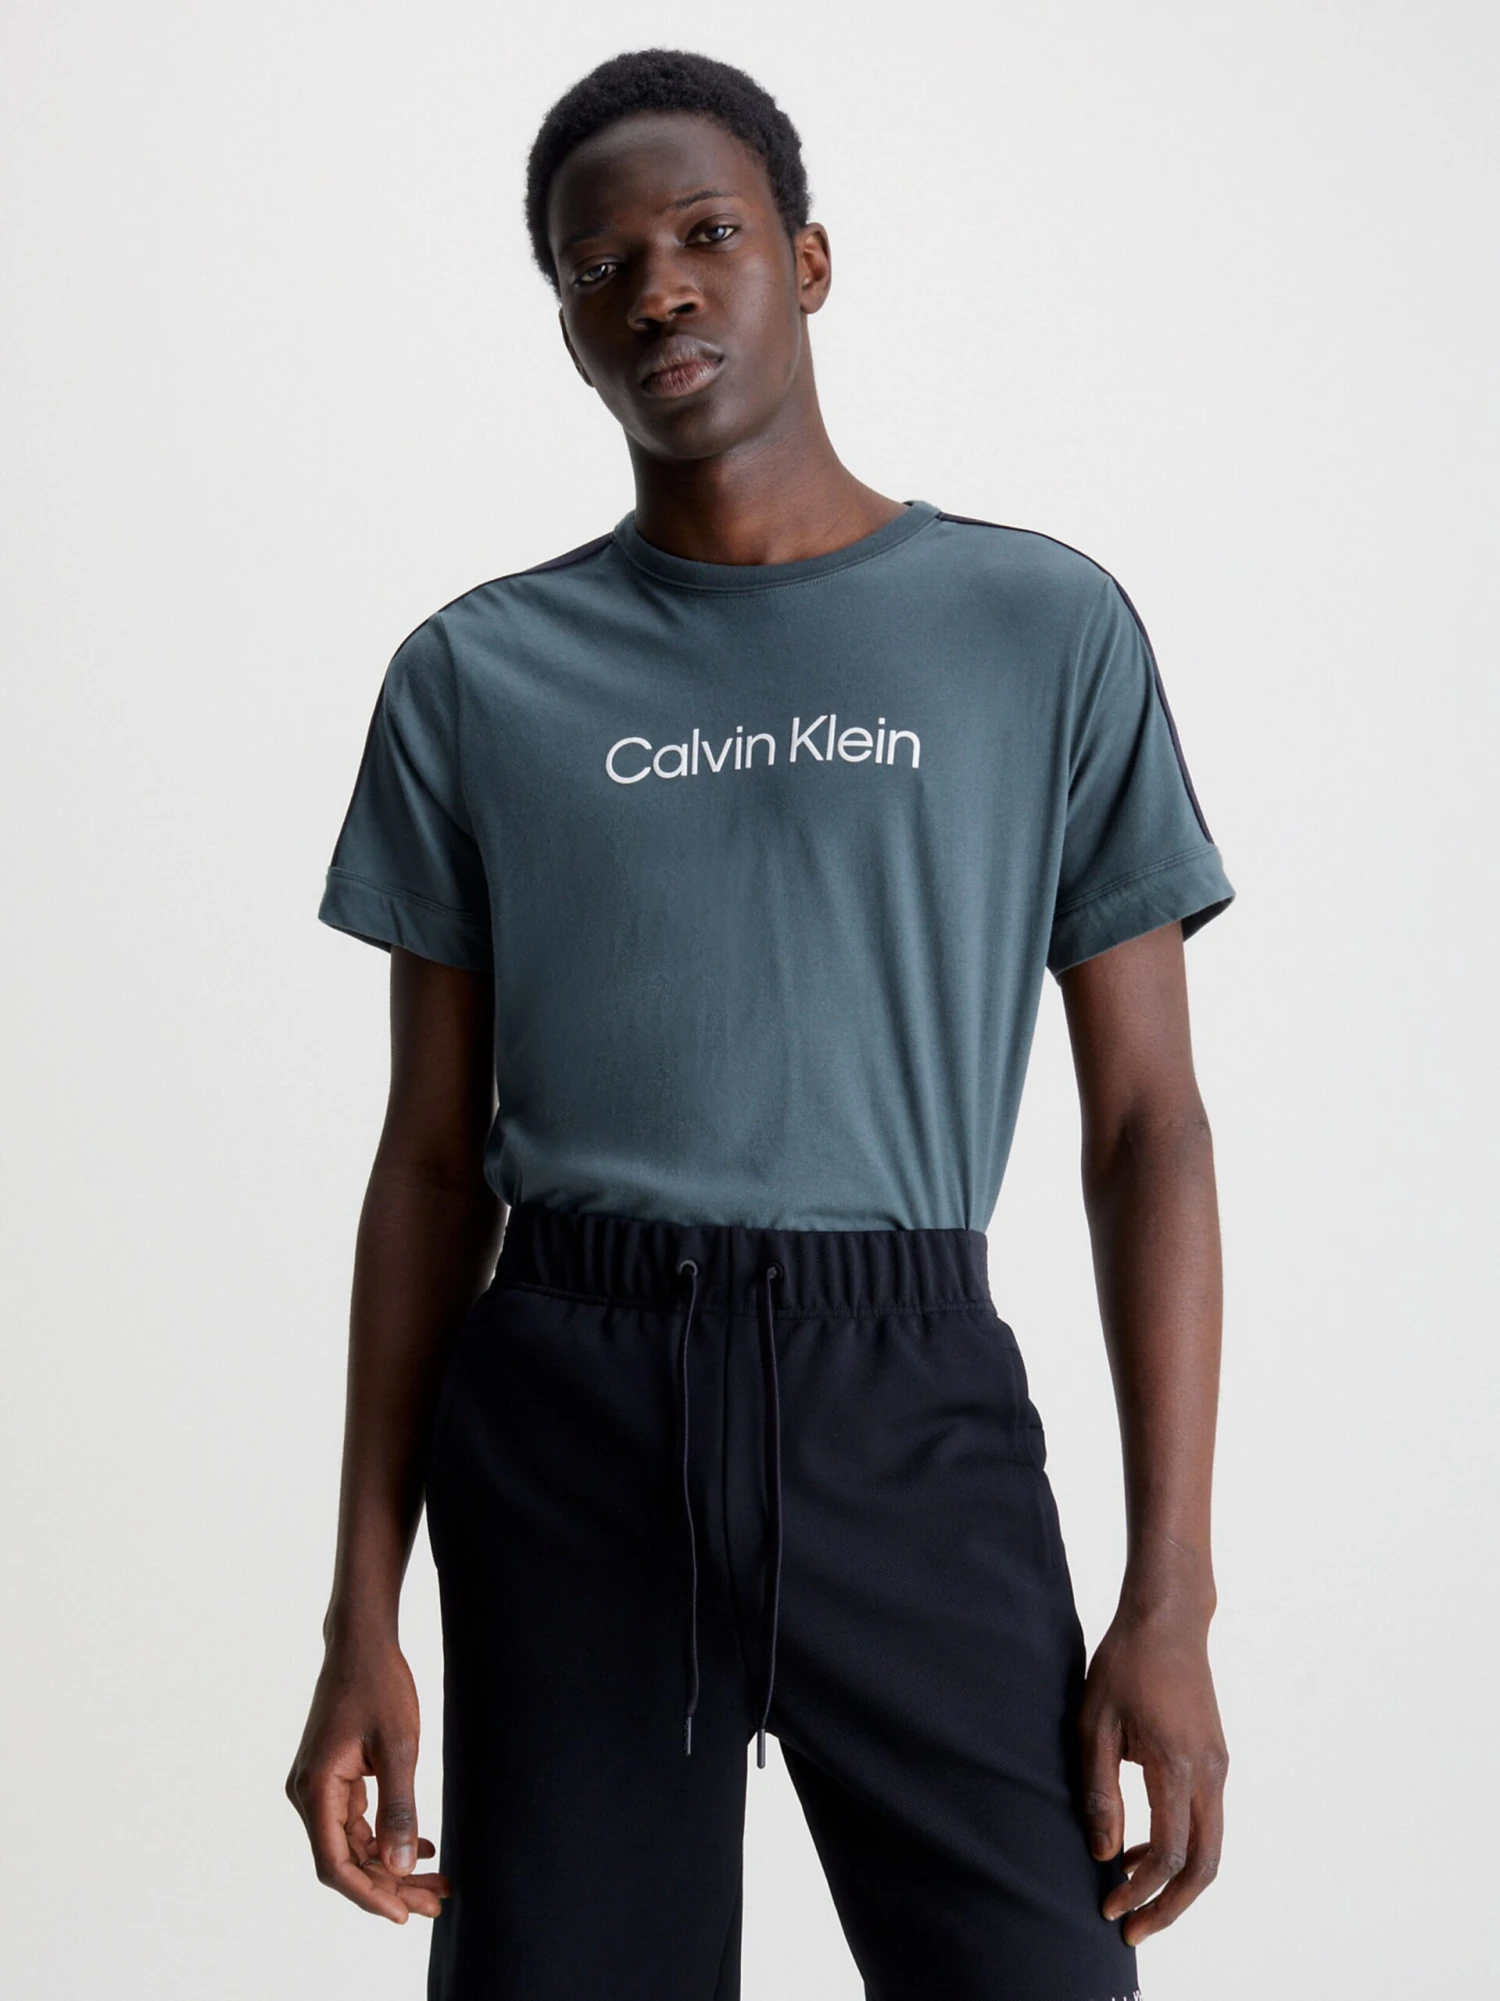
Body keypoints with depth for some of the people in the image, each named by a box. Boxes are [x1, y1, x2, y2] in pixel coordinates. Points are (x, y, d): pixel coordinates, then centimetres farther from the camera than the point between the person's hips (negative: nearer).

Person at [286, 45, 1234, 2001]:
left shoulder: (1045, 630, 6)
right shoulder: (477, 678, 9)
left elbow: (1146, 1119, 3)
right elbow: (433, 1157, 10)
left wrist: (1173, 1600, -4)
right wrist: (363, 1617, 5)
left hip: (910, 1406, -1)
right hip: (566, 1412, 1)